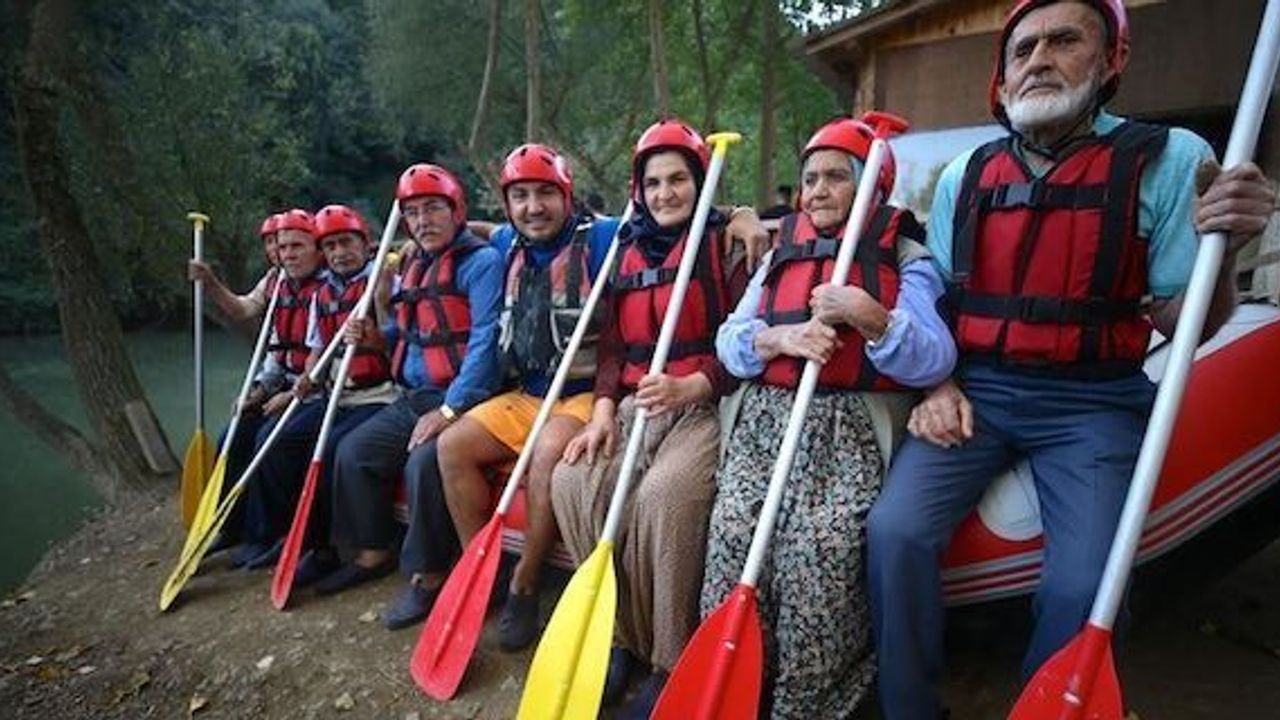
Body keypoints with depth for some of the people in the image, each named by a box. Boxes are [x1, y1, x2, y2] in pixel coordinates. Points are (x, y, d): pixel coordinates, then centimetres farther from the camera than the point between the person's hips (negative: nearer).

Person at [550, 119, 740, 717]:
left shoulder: (727, 242, 0)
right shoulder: (629, 250, 16)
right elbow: (613, 346, 15)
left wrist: (687, 386, -24)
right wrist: (603, 411, -1)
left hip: (707, 407, -5)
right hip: (636, 409, 6)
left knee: (661, 494, -32)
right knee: (573, 481, -19)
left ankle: (671, 661, -12)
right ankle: (623, 638, -3)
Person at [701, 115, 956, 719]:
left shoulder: (905, 256, 10)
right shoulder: (781, 254, 23)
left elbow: (934, 362, -4)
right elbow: (730, 340, 11)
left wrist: (871, 318, -19)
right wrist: (779, 337, -9)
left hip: (852, 426, -3)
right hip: (767, 418, 4)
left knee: (821, 542, -25)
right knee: (733, 529, -19)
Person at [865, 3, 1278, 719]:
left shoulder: (1170, 159, 0)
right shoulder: (964, 176, 10)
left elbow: (1182, 322, 0)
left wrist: (1220, 253, -21)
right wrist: (937, 387, 1)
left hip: (1091, 403, -2)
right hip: (974, 391, 3)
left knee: (1083, 586, -20)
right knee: (895, 531, -17)